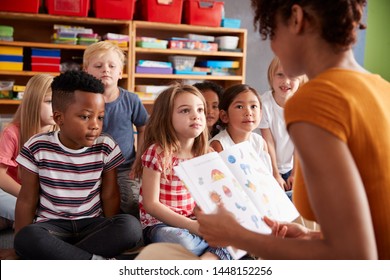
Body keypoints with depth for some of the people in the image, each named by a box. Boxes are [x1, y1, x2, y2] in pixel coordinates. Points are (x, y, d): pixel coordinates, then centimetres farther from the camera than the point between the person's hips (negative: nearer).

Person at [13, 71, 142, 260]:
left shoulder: (106, 148, -4)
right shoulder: (37, 148, -6)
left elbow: (110, 196, 3)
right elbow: (27, 200, -1)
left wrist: (110, 236, -1)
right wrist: (22, 245, -5)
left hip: (92, 224, 2)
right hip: (51, 225, -1)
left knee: (131, 226, -29)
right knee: (27, 238, -36)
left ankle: (56, 256, -23)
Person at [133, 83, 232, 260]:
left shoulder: (205, 154, 5)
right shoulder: (156, 153, -12)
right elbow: (151, 204, -14)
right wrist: (191, 225, -21)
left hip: (196, 223, 6)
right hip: (159, 224, -6)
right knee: (180, 242, -39)